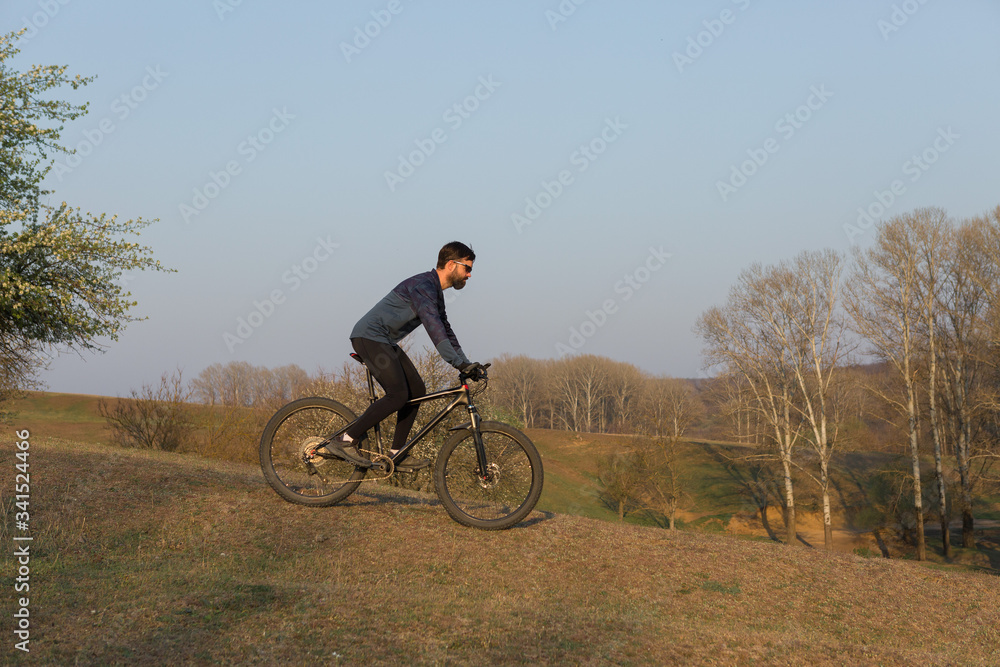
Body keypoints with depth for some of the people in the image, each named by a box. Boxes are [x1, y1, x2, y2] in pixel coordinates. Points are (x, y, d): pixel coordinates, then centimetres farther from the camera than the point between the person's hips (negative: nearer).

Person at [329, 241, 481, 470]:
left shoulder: (436, 292, 15)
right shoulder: (423, 285, -18)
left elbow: (445, 330, 23)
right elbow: (432, 325, -30)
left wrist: (466, 363, 16)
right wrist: (458, 362, -34)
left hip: (385, 341, 10)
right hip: (369, 337, -10)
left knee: (417, 391, 4)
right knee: (398, 394, -20)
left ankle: (397, 455, 7)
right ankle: (346, 441, -14)